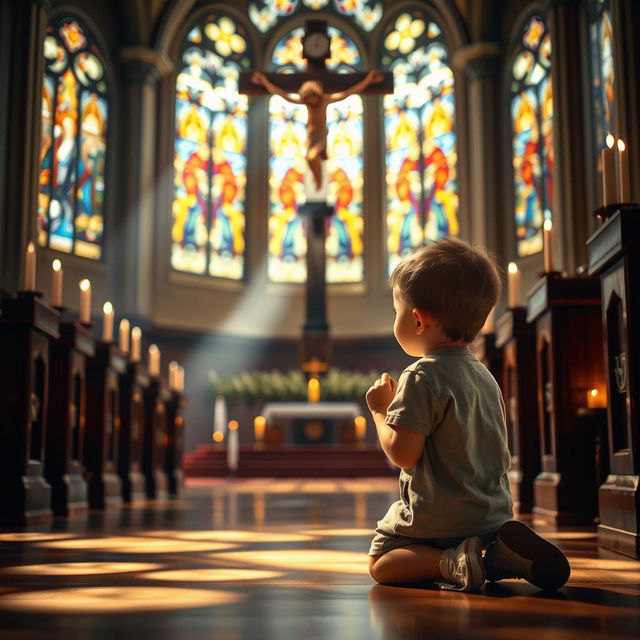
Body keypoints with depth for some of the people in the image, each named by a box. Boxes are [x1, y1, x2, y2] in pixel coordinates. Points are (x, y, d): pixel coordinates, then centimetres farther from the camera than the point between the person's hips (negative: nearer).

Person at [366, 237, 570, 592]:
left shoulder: (422, 376, -17)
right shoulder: (485, 376, 9)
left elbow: (402, 453, -21)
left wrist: (380, 410, -4)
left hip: (439, 519, -7)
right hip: (494, 513, 7)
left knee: (381, 564, 9)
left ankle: (450, 561, -17)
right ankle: (502, 554, -2)